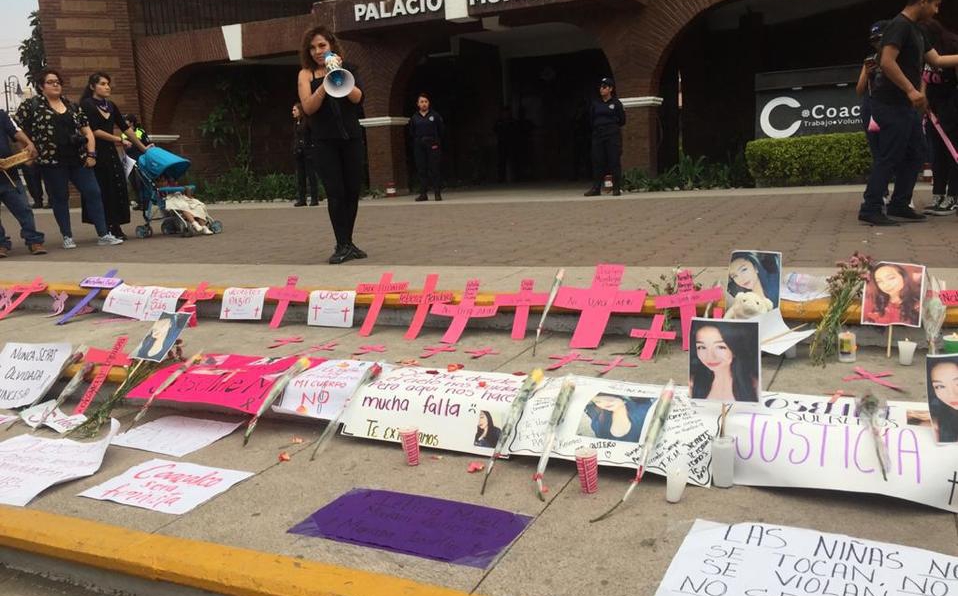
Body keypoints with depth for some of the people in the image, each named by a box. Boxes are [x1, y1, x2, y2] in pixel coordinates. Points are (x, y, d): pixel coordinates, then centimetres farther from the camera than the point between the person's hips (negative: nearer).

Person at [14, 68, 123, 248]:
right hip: (52, 162, -3)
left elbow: (87, 131, 13)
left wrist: (91, 154, 2)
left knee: (93, 193, -2)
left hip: (78, 159, 4)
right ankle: (67, 237, 15)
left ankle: (104, 235, 1)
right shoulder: (31, 105, 2)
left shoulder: (72, 106, 14)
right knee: (60, 199, 5)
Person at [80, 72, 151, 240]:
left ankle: (115, 228, 6)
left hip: (110, 153, 6)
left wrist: (143, 147, 17)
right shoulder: (86, 105, -5)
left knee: (117, 189, 0)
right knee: (101, 192, -4)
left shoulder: (110, 106, 14)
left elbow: (126, 128, 16)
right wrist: (120, 140, -9)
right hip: (95, 154, -6)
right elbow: (94, 131, -13)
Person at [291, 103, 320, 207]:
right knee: (300, 176, 6)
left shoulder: (308, 121, -7)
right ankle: (301, 199, 8)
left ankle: (314, 199, 0)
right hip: (298, 152, 7)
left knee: (311, 175, -3)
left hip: (308, 151, -7)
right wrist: (294, 150, 11)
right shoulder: (295, 123, 14)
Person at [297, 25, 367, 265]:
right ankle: (342, 246, -5)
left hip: (351, 137, 2)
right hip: (324, 141, -2)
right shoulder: (306, 74, 4)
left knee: (352, 191, 4)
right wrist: (326, 83, -20)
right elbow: (308, 107, -10)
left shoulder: (347, 69, 8)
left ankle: (348, 242, 15)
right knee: (335, 193, -8)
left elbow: (357, 97, -8)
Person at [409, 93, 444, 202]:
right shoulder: (414, 118, 9)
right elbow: (411, 133, 15)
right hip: (419, 147, 2)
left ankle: (438, 193, -1)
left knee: (434, 169, -4)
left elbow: (441, 130, 6)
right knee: (421, 170, 1)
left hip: (433, 146, -2)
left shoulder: (435, 115, 3)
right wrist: (417, 141, 5)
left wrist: (436, 142, 1)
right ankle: (423, 194, 4)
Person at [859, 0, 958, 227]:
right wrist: (911, 90, -24)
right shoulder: (899, 25, -12)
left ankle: (899, 205, 17)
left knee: (916, 155, 11)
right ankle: (870, 209, -7)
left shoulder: (916, 30, 19)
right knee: (889, 157, -10)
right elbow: (887, 62, -23)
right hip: (891, 104, -10)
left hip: (906, 105, 10)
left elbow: (937, 60, 23)